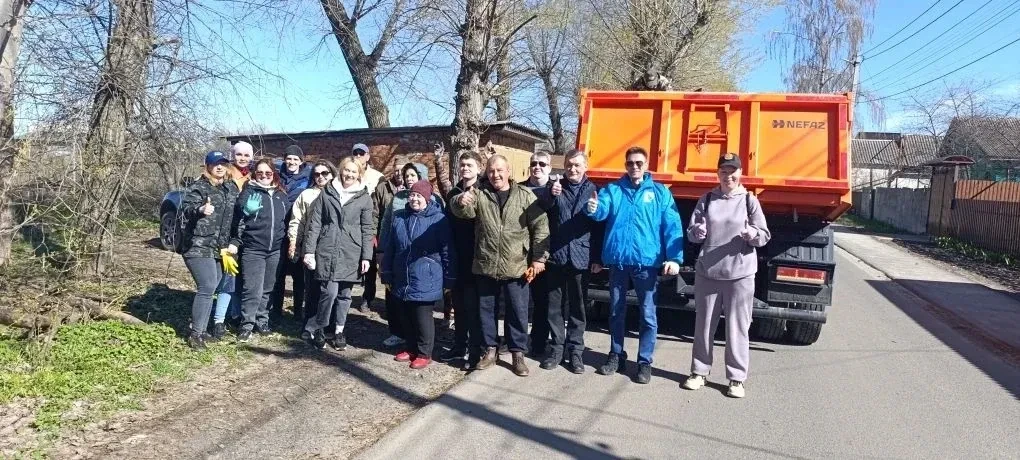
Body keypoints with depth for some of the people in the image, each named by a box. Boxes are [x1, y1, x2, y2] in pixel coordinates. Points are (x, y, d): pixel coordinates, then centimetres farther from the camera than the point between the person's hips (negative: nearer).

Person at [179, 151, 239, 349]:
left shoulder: (231, 189, 14)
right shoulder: (198, 187, -7)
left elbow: (236, 215, 23)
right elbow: (186, 207, -23)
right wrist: (200, 209, -44)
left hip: (219, 249, 7)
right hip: (198, 247, -7)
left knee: (210, 289, 12)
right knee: (207, 288, -15)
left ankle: (202, 330, 21)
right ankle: (195, 334, -8)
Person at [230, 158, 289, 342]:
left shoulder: (282, 195, 12)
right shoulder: (248, 192, 0)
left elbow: (286, 221, 19)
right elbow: (238, 219, -3)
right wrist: (235, 242, -10)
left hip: (275, 250, 4)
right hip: (252, 249, -4)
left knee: (267, 289, 11)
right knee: (252, 290, -8)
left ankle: (262, 321, 22)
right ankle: (247, 325, 1)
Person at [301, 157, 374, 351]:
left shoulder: (364, 198, 5)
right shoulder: (327, 193, 5)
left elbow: (368, 229, 4)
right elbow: (314, 224, 3)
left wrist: (366, 257, -3)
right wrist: (309, 250, -3)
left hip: (351, 253, 1)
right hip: (327, 251, -1)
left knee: (345, 294, 8)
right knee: (330, 291, -10)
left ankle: (339, 331, 22)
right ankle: (316, 328, 9)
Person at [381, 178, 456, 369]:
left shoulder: (438, 219, -8)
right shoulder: (399, 218, 6)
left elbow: (447, 251, -5)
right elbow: (389, 248, 13)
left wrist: (449, 279, -4)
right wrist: (387, 274, 14)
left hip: (425, 281, -5)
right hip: (402, 280, 5)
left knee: (423, 317, 2)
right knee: (407, 317, 15)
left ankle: (424, 353, 16)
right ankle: (411, 348, 32)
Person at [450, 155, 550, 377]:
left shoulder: (525, 196, -1)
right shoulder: (480, 194, 4)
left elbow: (540, 227, -2)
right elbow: (464, 212, -12)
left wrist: (539, 258, -6)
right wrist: (461, 203, -36)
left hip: (516, 267, -2)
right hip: (486, 266, 2)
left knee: (518, 312, 6)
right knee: (486, 310, 12)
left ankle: (518, 354, 20)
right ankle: (490, 350, 27)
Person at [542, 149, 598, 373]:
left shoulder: (593, 191, 4)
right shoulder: (556, 187, 6)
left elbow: (600, 226, 4)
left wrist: (597, 258, 0)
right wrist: (551, 195, -18)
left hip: (581, 257, -1)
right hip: (556, 256, 1)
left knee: (577, 306, 8)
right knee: (555, 305, 6)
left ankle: (575, 350, 16)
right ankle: (556, 347, 17)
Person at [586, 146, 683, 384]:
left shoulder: (660, 192, 3)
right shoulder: (612, 189, 7)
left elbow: (672, 226, -3)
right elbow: (602, 211, -11)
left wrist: (674, 257, -14)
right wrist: (594, 208, -35)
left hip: (646, 261, -2)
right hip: (617, 259, 2)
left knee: (647, 314, 3)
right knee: (616, 311, 13)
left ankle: (645, 361, 16)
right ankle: (616, 355, 27)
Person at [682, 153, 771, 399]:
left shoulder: (750, 201, 1)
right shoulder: (706, 200, 6)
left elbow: (765, 237, 1)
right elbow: (691, 233, 8)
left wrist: (753, 234, -21)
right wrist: (698, 232, -15)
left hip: (740, 274, -2)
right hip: (707, 272, 2)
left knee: (737, 328, 2)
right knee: (703, 325, 11)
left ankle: (737, 378, 14)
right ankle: (699, 371, 25)